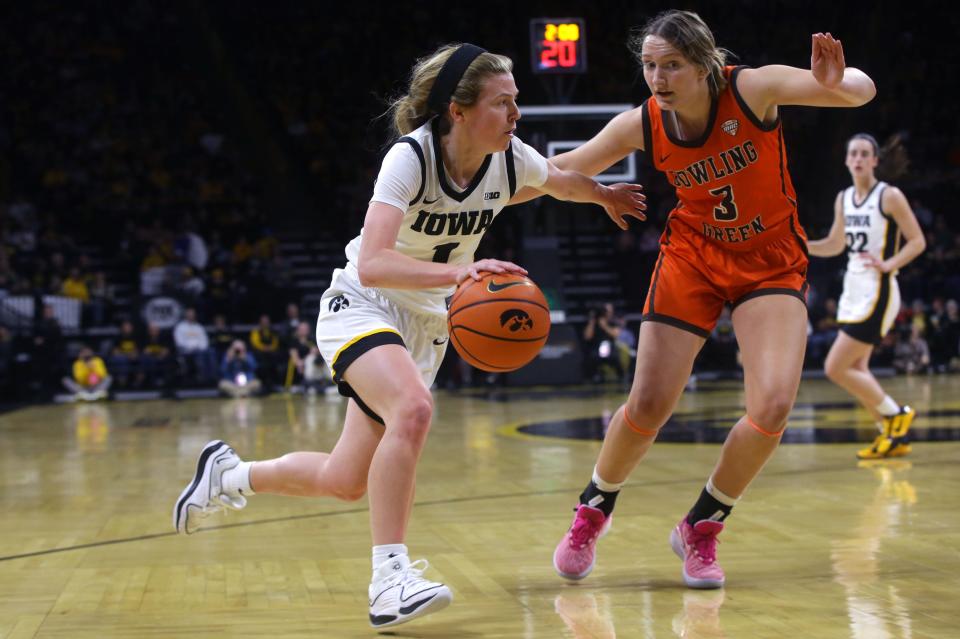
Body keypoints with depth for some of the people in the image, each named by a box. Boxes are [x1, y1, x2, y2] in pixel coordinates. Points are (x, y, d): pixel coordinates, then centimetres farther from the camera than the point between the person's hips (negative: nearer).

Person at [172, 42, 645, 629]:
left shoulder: (512, 161, -10)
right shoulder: (411, 158, -27)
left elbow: (565, 182, 16)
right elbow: (371, 265, -38)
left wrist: (607, 196, 31)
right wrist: (457, 272, -50)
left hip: (428, 323, 6)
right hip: (362, 308, -6)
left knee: (345, 482, 6)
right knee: (414, 407, -36)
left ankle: (230, 474, 33)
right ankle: (390, 579, -29)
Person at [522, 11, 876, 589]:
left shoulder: (753, 90, -22)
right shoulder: (641, 126, -14)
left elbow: (862, 90, -28)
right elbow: (558, 173, -3)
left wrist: (835, 84, -51)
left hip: (772, 262, -1)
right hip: (693, 257, 1)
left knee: (773, 406, -17)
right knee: (649, 405, -6)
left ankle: (701, 529, 6)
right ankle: (593, 513, 24)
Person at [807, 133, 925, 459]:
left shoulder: (890, 196, -10)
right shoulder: (844, 199, 10)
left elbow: (918, 241, -9)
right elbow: (835, 245, 20)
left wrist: (889, 264, -23)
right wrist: (801, 245, 6)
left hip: (877, 293, -8)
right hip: (853, 291, 8)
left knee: (835, 368, -11)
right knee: (856, 370, 9)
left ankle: (895, 414, 3)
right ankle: (895, 435, 18)